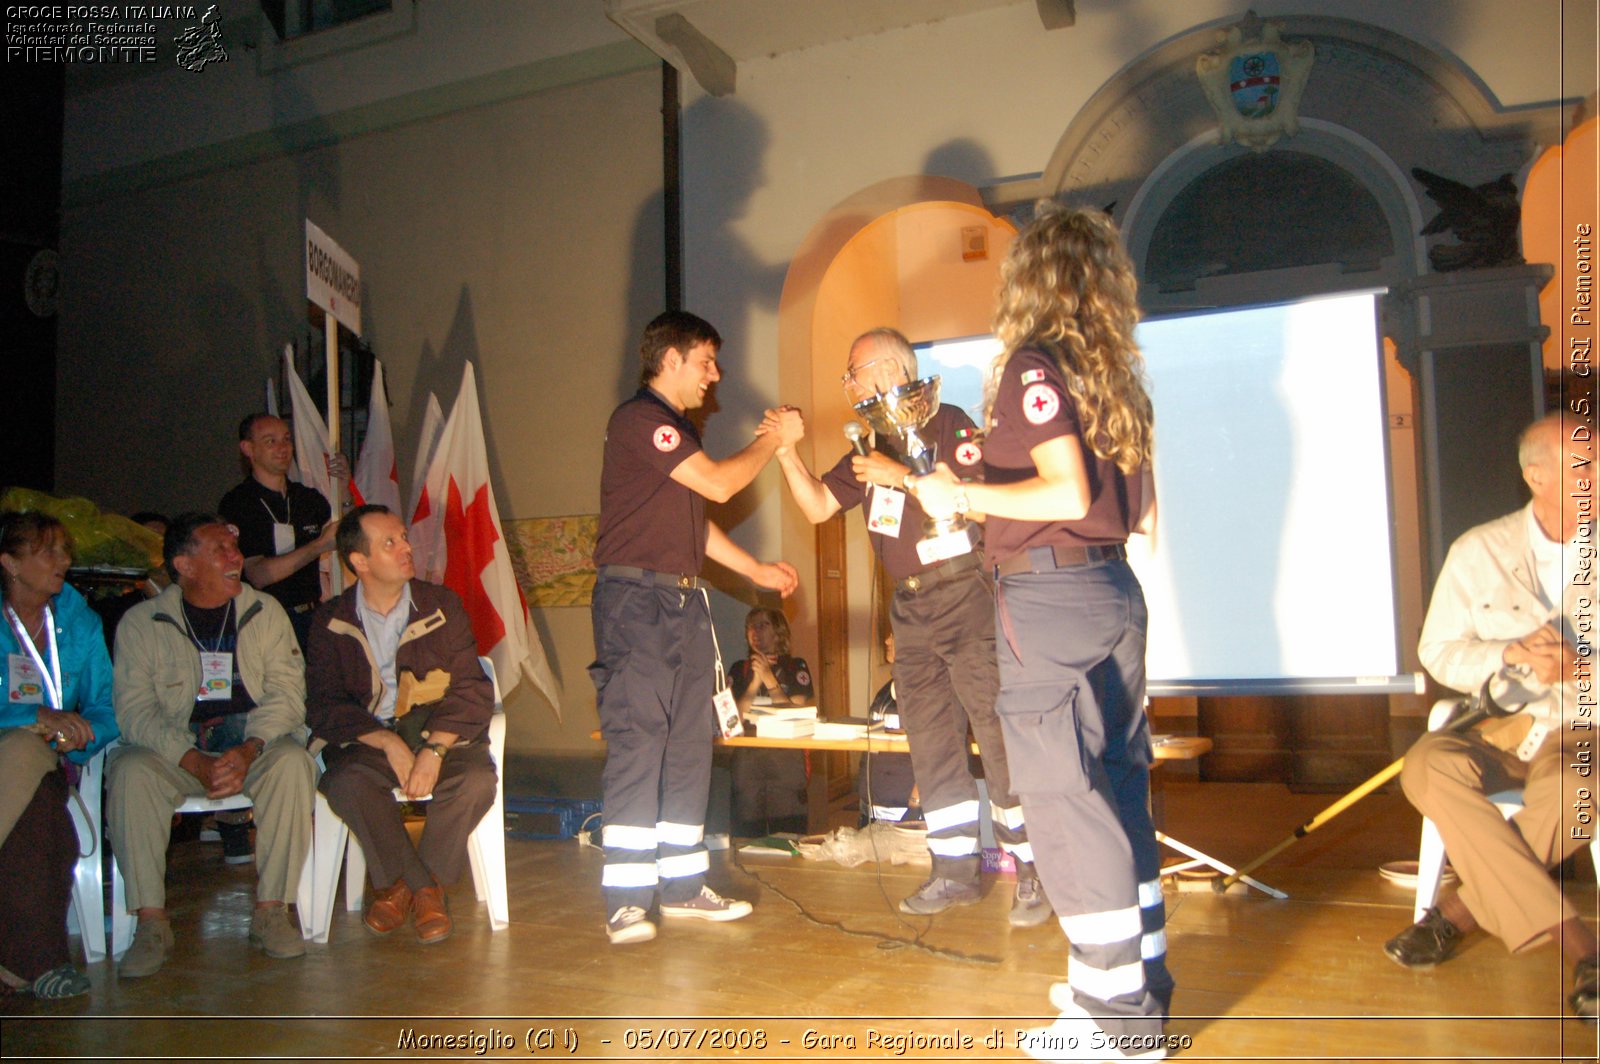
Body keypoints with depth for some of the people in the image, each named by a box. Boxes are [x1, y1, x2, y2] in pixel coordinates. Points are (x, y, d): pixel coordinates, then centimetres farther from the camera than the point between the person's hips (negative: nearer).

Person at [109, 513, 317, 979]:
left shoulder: (266, 612, 6)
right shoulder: (141, 623, 3)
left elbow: (287, 695, -2)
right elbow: (134, 711, -6)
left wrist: (249, 750, -22)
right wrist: (195, 762, -22)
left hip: (256, 743, 0)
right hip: (175, 749, 0)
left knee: (292, 761, -30)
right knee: (129, 770, -30)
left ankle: (270, 910, -21)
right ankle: (151, 923, -22)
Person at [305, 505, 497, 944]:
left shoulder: (441, 605, 4)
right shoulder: (332, 620, 4)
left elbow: (473, 690, -2)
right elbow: (323, 705, -4)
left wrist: (434, 748, -20)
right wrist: (388, 743, -20)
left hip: (440, 734, 0)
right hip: (367, 739, 0)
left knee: (477, 779, -30)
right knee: (346, 782, -32)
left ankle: (409, 884, -7)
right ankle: (424, 888, -13)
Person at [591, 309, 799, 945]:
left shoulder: (676, 428, 23)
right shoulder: (640, 419, -8)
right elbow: (718, 484, -14)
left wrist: (758, 571, 21)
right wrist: (771, 439, 0)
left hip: (683, 604, 10)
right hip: (636, 599, -10)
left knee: (688, 747, 7)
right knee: (637, 743, -11)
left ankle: (682, 886, 14)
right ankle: (626, 900, -7)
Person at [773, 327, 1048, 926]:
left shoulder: (947, 425, -5)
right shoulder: (873, 445, 17)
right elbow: (818, 507, 15)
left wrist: (902, 475, -18)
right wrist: (787, 453, 2)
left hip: (964, 595, -7)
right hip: (909, 606, 7)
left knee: (998, 735, -8)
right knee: (930, 741, 7)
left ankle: (1033, 874, 0)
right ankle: (956, 872, 15)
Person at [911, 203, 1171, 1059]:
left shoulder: (1034, 364, -9)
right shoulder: (1115, 371, 12)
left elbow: (1069, 493, -20)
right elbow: (1142, 513, 15)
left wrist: (961, 496, -9)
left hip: (1048, 596, -8)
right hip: (1114, 588, 8)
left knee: (1065, 797, -2)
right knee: (1116, 788, 15)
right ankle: (1139, 981, 26)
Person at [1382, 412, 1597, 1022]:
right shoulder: (1479, 551, 7)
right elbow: (1437, 651, 5)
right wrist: (1513, 654, -12)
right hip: (1504, 731, 2)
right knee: (1426, 765, -31)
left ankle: (1461, 911, -16)